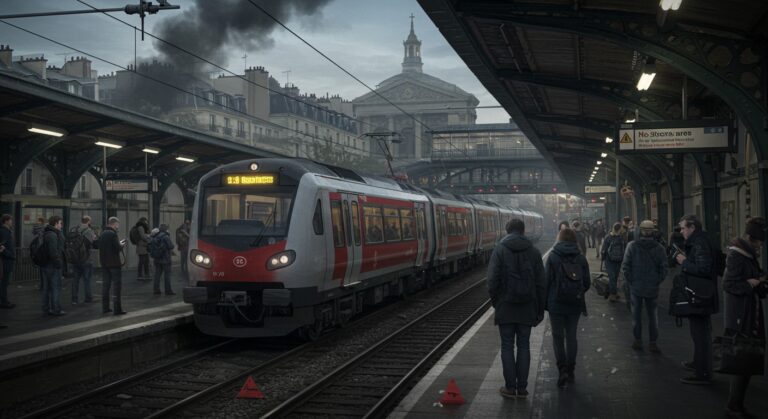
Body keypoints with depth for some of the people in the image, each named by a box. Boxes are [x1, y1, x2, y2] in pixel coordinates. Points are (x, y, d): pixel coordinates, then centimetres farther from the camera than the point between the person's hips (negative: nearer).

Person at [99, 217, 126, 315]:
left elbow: (98, 246, 15)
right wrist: (121, 245, 2)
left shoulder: (103, 234, 9)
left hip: (104, 263, 8)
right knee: (117, 285, -3)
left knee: (106, 285, 13)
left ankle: (105, 308, 16)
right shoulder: (112, 234, -15)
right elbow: (117, 248, -20)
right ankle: (117, 309, -5)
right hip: (114, 263, -8)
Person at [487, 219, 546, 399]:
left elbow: (492, 281, -10)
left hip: (505, 307, -2)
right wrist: (540, 309, 8)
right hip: (527, 308, 2)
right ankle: (522, 387, 11)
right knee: (524, 347, 9)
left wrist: (496, 302, 4)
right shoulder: (534, 252, 2)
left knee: (507, 347, 6)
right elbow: (541, 283, 1)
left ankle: (510, 387, 7)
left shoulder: (499, 250, -5)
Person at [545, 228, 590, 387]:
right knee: (571, 337, 13)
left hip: (556, 304, -3)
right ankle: (570, 371, 18)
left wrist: (545, 301, 2)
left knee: (558, 337, 5)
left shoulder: (553, 257, -9)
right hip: (575, 305, 3)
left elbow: (546, 281, -10)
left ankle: (562, 369, -6)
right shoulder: (581, 259, 0)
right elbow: (587, 283, 3)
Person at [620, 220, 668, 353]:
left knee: (636, 314, 11)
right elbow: (664, 269, -5)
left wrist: (630, 281, 0)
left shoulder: (632, 246, -10)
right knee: (653, 315, 11)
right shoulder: (659, 248, -6)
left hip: (636, 287, -1)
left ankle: (638, 341, 17)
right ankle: (652, 343, 13)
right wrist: (657, 282, 6)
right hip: (652, 288, 1)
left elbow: (625, 266, -10)